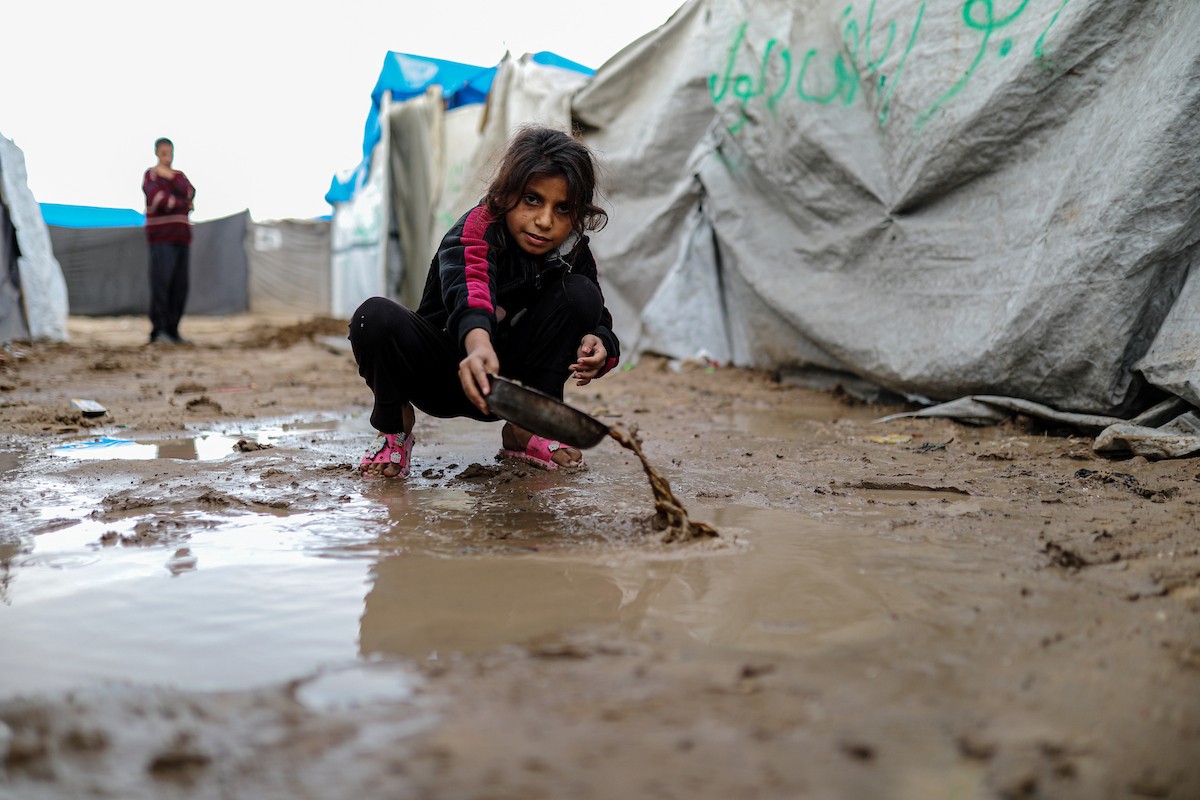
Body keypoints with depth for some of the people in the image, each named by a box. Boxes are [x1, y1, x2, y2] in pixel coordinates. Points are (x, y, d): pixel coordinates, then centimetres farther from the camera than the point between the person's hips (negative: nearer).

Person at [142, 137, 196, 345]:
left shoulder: (179, 175, 20)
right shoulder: (150, 175, 1)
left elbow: (189, 193, -1)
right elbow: (158, 200, -15)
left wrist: (170, 176, -9)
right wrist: (184, 205, -3)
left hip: (181, 237, 6)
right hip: (160, 237, -6)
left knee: (179, 287, 2)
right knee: (160, 284, -14)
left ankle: (172, 331, 5)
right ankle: (157, 332, -16)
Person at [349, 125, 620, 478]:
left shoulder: (572, 254, -10)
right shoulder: (476, 230, -25)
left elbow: (600, 324, -5)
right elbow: (469, 292, -47)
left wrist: (598, 346, -31)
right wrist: (479, 346, -70)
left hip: (510, 375, 4)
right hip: (445, 371, -3)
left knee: (581, 293, -18)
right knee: (376, 317, -34)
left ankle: (525, 429, -7)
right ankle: (394, 426, -1)